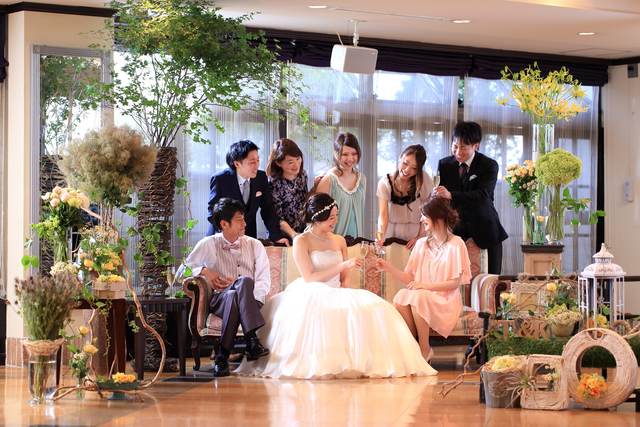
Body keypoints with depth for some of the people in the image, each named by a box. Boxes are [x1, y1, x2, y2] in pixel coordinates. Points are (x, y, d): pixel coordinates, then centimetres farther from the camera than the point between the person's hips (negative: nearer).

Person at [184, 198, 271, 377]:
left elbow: (264, 282, 7)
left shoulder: (255, 245, 16)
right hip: (220, 299, -1)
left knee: (244, 281, -36)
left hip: (251, 300, 2)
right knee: (232, 295, -39)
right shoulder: (208, 245, 12)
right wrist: (204, 271, -5)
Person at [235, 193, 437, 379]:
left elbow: (344, 279, 16)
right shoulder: (301, 242, -2)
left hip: (337, 295, 5)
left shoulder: (339, 241, 16)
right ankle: (325, 363, -33)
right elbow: (309, 278, -12)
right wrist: (343, 265, -17)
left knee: (372, 307, -23)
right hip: (311, 295, -5)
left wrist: (344, 294, -8)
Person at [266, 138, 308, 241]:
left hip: (303, 232, 5)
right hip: (283, 236, -5)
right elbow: (277, 218, -12)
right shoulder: (274, 183, -15)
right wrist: (293, 234, -24)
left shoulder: (302, 175, 3)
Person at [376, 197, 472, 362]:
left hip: (446, 300, -4)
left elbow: (454, 283, -8)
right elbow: (409, 278, 8)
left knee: (417, 298, -35)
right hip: (422, 297, 4)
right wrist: (388, 267, -5)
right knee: (401, 297, -29)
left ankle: (425, 351, -19)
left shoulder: (455, 244, -3)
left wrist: (425, 285, -17)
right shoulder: (421, 244, 13)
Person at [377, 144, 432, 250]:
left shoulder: (424, 180, -11)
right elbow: (383, 214, -21)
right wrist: (381, 235, -38)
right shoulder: (385, 183, -12)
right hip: (391, 235, 0)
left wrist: (420, 237, -11)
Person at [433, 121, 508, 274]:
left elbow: (483, 195, -24)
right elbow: (439, 197, 2)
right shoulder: (444, 164, 3)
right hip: (455, 231, 2)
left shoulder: (489, 165, -8)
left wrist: (451, 195, -38)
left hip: (484, 232, -2)